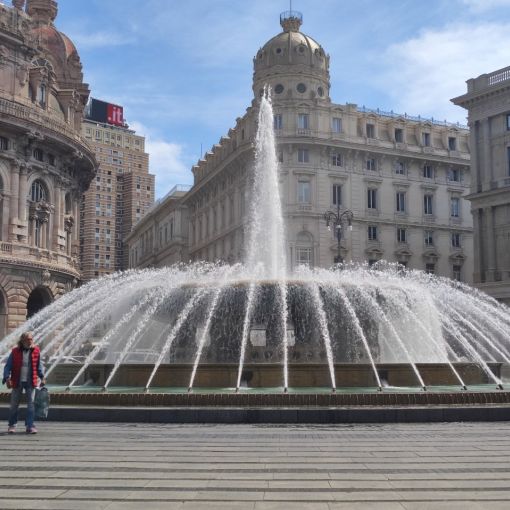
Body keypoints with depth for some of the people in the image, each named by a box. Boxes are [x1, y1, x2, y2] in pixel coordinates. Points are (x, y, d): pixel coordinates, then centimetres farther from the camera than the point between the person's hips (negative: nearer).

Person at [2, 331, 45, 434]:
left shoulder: (36, 351, -1)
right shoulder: (15, 351, -6)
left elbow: (39, 365, 11)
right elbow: (8, 366, -2)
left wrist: (42, 377, 6)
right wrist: (7, 378, -13)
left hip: (30, 382, 1)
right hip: (17, 382, 0)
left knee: (31, 404, -2)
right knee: (14, 405, 9)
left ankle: (30, 426, 3)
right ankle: (12, 425, 23)